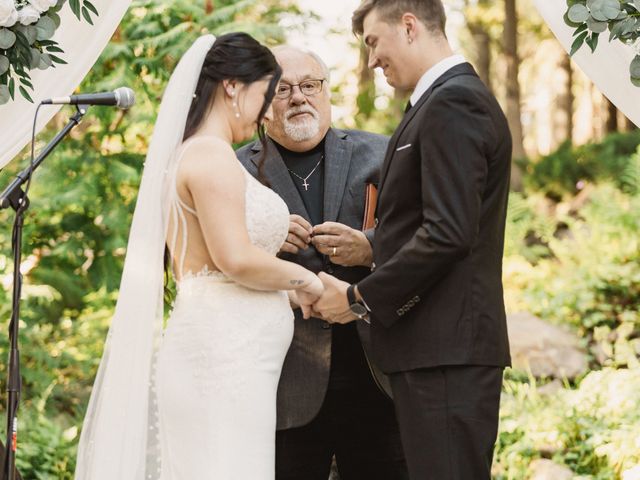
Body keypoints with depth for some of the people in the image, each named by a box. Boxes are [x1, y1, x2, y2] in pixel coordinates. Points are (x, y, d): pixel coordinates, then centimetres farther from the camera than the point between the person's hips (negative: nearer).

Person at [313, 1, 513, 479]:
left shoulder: (451, 104, -12)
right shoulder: (458, 98, 19)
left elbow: (447, 233, -20)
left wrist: (359, 299, -12)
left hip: (444, 349, -10)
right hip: (447, 345, 10)